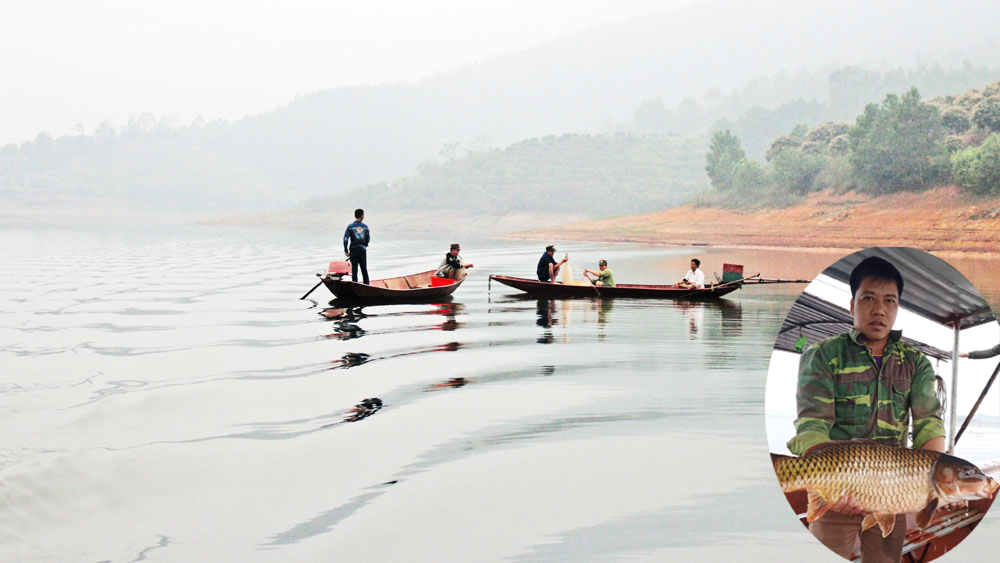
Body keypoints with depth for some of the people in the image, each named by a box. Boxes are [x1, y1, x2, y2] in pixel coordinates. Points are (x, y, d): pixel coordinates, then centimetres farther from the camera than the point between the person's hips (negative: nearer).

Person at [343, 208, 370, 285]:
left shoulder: (350, 226, -4)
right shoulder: (365, 227, 2)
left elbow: (345, 239, -10)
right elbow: (368, 239, 7)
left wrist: (346, 251, -6)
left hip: (354, 249, -2)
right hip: (363, 249, 2)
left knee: (354, 269, 1)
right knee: (364, 269, 11)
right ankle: (366, 286, 13)